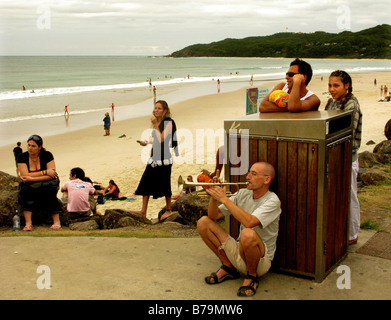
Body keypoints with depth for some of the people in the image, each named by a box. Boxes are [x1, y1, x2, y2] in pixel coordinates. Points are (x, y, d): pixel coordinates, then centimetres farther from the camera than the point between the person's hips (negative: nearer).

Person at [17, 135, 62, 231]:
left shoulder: (47, 155, -9)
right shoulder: (22, 157, -6)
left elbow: (51, 175, -17)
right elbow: (25, 175, -17)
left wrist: (32, 178, -26)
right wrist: (45, 172, -23)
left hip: (47, 183, -1)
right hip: (30, 186, 1)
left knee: (50, 190, -34)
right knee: (24, 189, -31)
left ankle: (56, 222, -25)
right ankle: (28, 223, -32)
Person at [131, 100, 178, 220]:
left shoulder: (169, 122, -10)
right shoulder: (157, 122, 13)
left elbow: (162, 139, -20)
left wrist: (155, 124, -17)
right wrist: (146, 143, 7)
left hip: (164, 157, -8)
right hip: (154, 156, 8)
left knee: (164, 184, 1)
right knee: (146, 181, 3)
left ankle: (168, 210, 17)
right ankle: (143, 211, 7)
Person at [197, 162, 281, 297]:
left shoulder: (272, 201, -15)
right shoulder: (243, 194, 5)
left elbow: (249, 222, -34)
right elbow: (214, 216, 4)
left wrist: (224, 199, -27)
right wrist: (214, 196, -15)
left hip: (262, 259, -6)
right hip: (238, 254, 6)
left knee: (248, 234, -40)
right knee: (203, 222, -3)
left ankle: (251, 276, -9)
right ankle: (228, 267, 7)